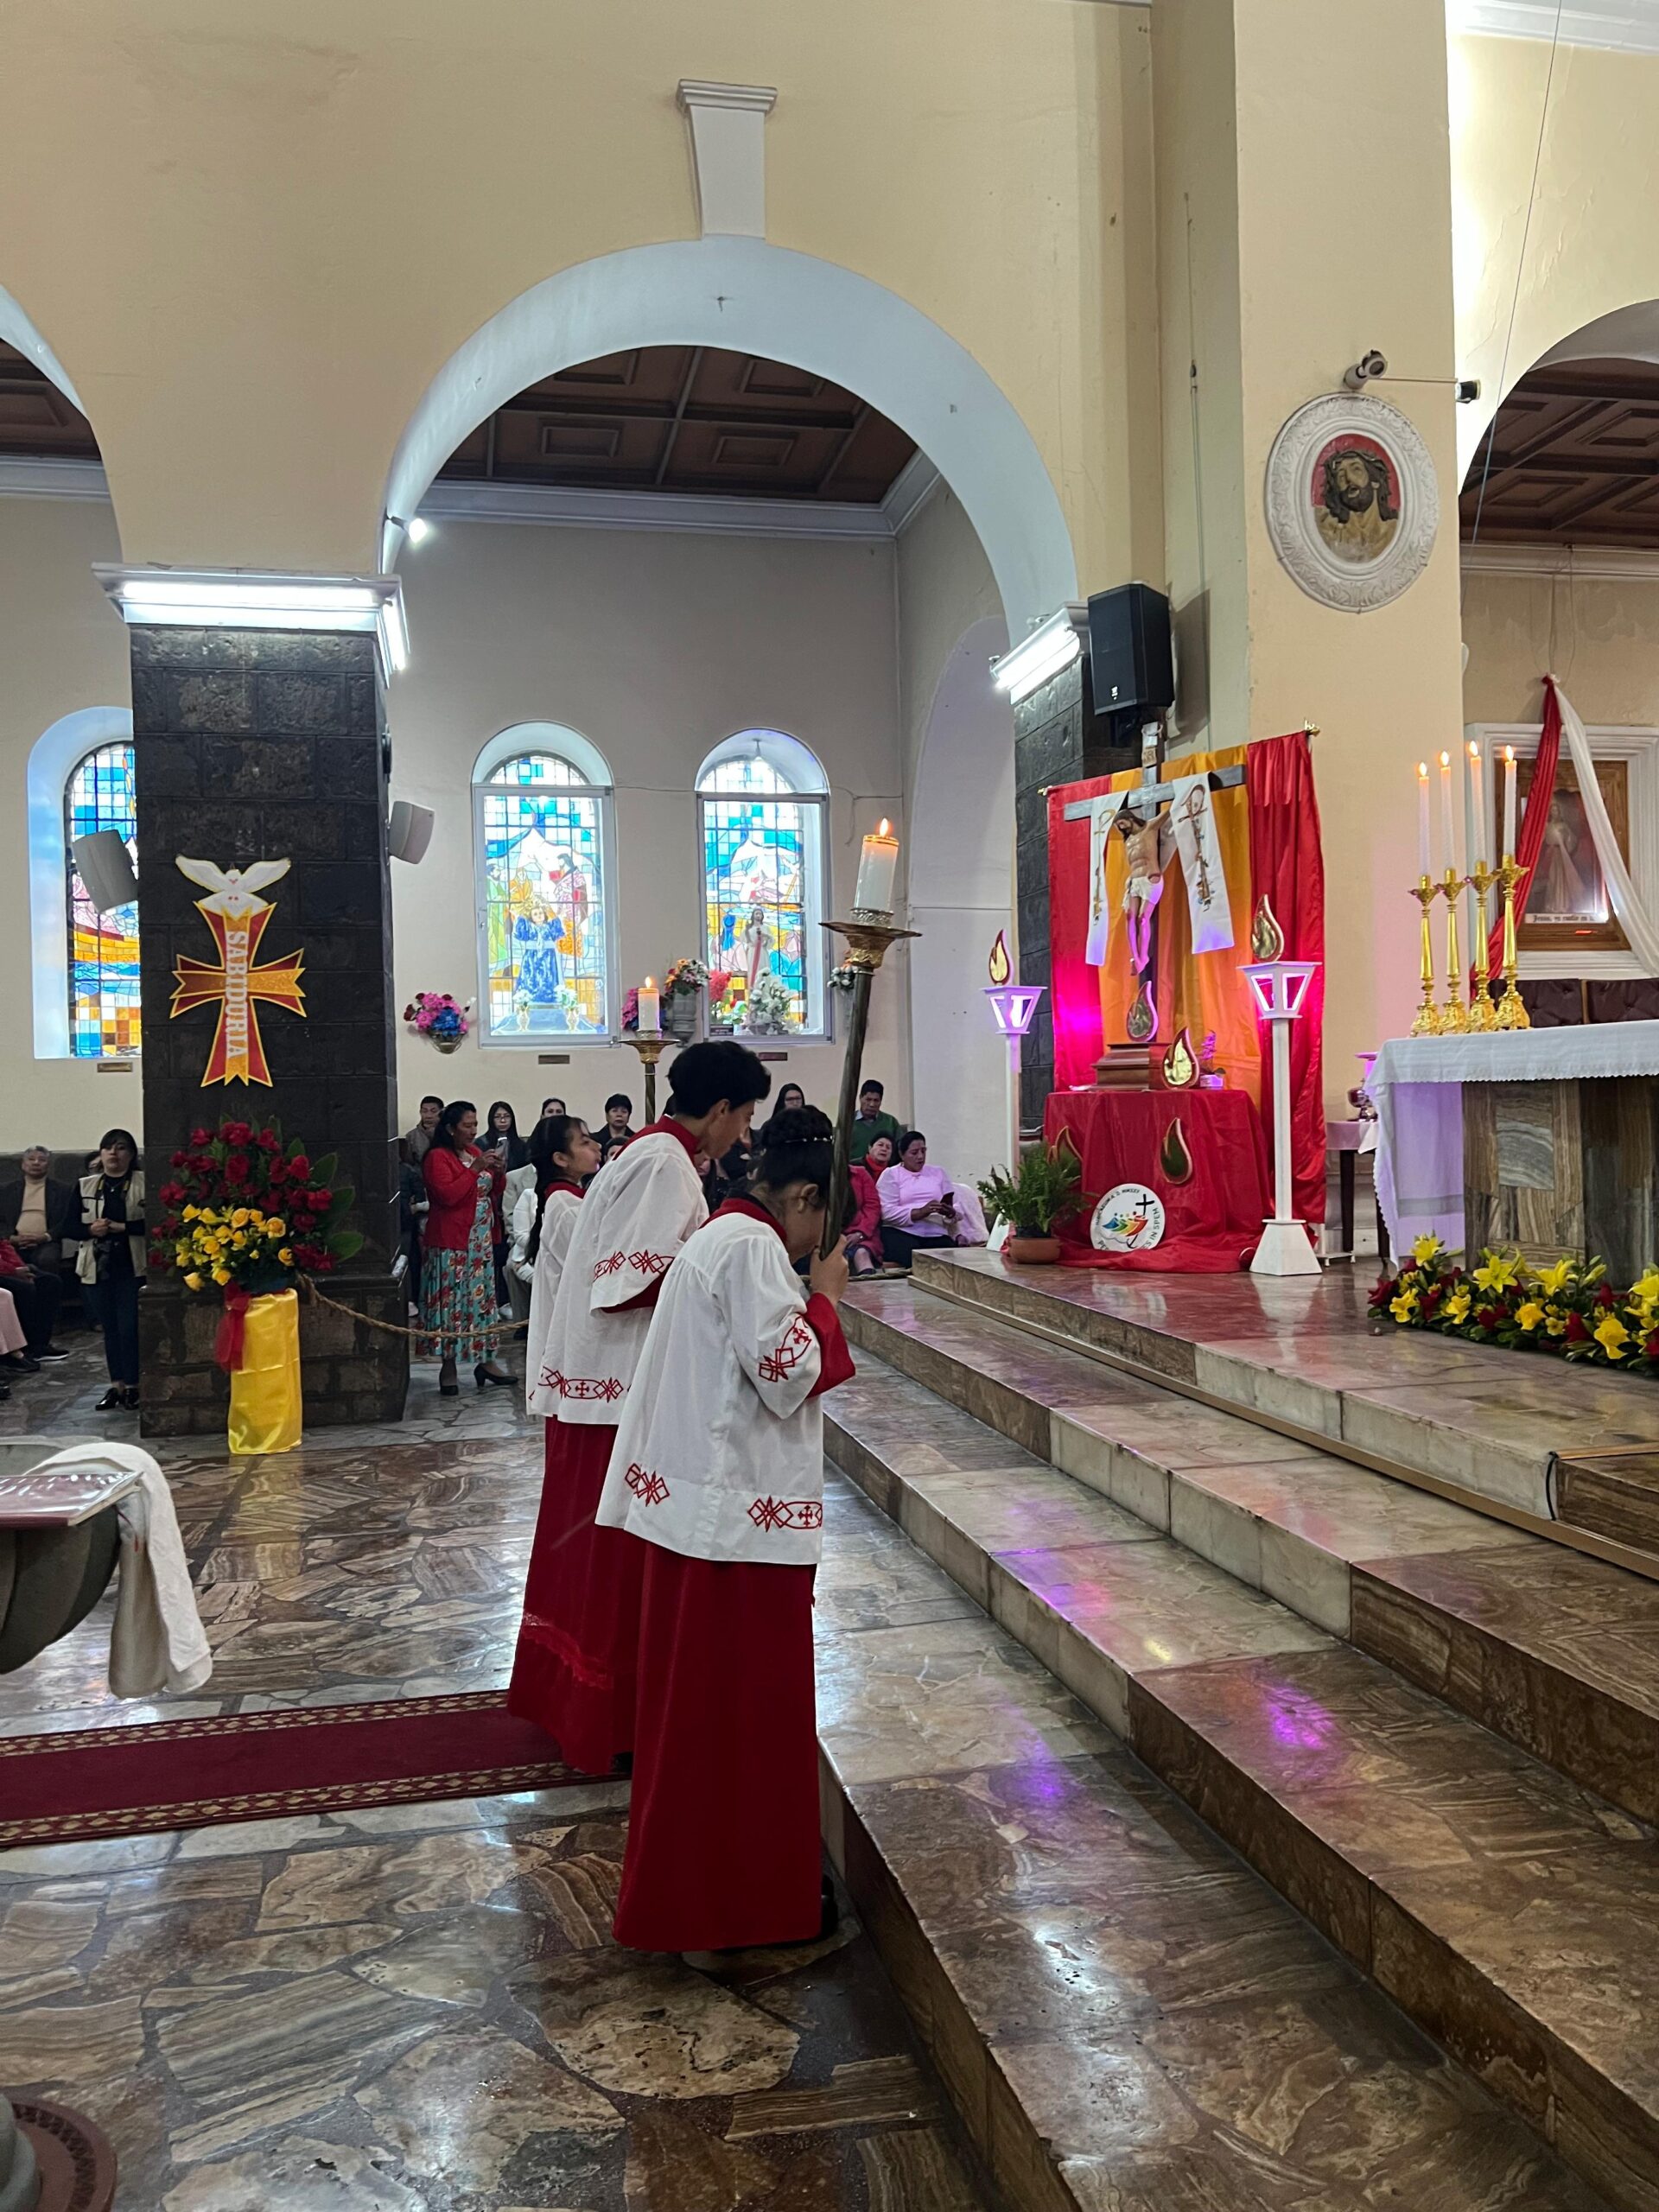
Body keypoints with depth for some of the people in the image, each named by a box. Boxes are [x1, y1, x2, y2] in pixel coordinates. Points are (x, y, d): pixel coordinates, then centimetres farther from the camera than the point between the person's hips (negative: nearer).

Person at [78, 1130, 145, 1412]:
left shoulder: (144, 1183, -2)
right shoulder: (86, 1186, 10)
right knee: (110, 1328, 9)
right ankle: (116, 1385, 16)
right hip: (99, 1266, 4)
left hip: (133, 1266, -4)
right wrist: (91, 1230, -10)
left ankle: (132, 1385, 5)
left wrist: (123, 1227, -17)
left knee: (129, 1327, -5)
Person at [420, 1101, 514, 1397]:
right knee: (452, 1302, -5)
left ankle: (484, 1361, 15)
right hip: (451, 1242, -8)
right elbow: (448, 1195, -21)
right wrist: (475, 1169, -20)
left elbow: (492, 1194, 19)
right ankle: (448, 1367, 1)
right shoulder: (438, 1157, -9)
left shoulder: (475, 1152, 14)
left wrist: (498, 1173, 0)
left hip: (481, 1240, 8)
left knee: (482, 1299, 9)